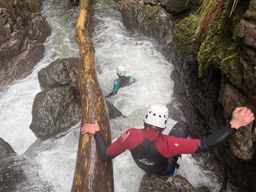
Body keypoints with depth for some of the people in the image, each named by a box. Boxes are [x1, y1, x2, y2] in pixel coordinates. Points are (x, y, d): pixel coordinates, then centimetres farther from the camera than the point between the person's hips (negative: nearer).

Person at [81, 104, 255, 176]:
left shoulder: (131, 135, -39)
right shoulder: (167, 143, -46)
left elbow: (106, 154, -27)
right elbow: (204, 145, -43)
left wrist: (96, 132, -16)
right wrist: (234, 125, -46)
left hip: (144, 165, 3)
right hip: (164, 170, -2)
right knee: (182, 125, 7)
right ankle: (174, 151, 35)